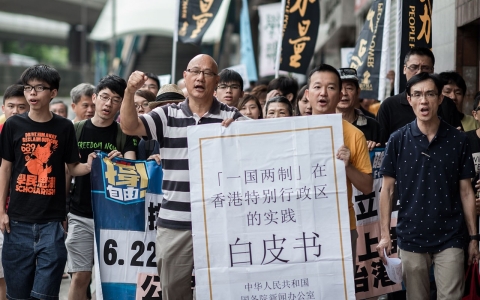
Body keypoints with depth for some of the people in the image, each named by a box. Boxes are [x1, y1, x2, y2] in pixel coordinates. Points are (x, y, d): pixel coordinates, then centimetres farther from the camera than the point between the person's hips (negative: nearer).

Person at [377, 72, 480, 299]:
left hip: (449, 237, 0)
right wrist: (385, 235, -4)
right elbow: (387, 189, 2)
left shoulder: (458, 140, -1)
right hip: (411, 238, 1)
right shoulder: (398, 140, -1)